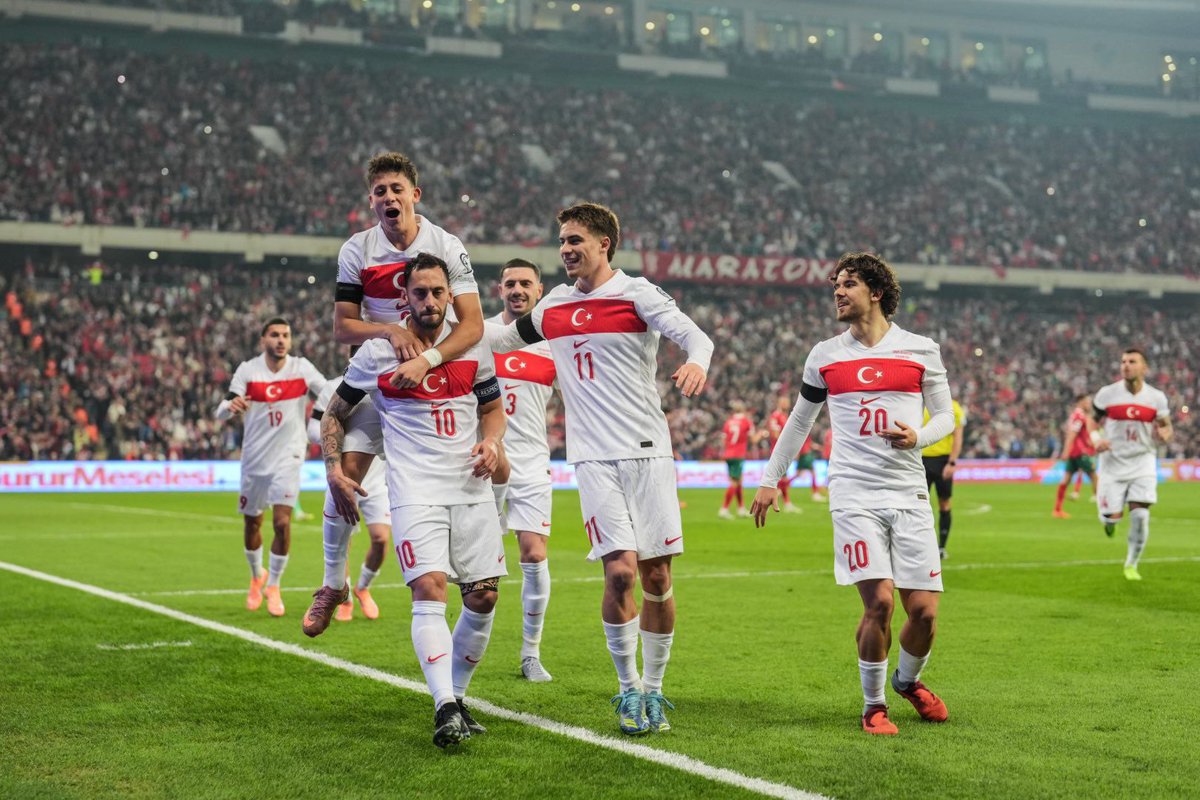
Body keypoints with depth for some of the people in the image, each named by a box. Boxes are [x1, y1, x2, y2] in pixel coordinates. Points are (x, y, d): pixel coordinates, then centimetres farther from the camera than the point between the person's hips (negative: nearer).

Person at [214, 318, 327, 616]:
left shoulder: (301, 368, -6)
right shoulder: (247, 370, -6)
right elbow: (220, 413, -14)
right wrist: (231, 406, -37)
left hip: (288, 457, -1)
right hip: (254, 458, 2)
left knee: (282, 522, -14)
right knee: (252, 523, 13)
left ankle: (273, 586, 5)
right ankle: (257, 576, 40)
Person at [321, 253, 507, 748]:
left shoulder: (472, 347, 8)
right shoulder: (377, 353, 0)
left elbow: (493, 408, 22)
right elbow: (335, 414, 11)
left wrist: (490, 442, 1)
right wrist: (333, 469, -2)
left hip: (472, 490, 4)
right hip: (415, 492, -4)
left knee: (483, 597, 2)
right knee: (429, 589, -20)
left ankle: (456, 696, 20)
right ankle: (446, 710, -26)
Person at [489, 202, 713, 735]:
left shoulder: (637, 294, -1)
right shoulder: (552, 307, 13)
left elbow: (695, 336, -13)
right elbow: (500, 341, 30)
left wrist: (695, 362, -35)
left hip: (648, 451, -2)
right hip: (594, 457, 2)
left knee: (657, 576, 1)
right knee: (620, 571, -11)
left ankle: (652, 690, 16)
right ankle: (628, 690, 5)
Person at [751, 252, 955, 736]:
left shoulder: (921, 351, 5)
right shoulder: (824, 356, 9)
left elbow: (945, 415, 12)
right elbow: (800, 420, 20)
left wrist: (918, 437, -10)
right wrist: (770, 480, 20)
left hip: (909, 494, 1)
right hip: (854, 496, -1)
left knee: (924, 610, -2)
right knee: (879, 602, -15)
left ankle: (908, 680, 30)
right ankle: (873, 705, 5)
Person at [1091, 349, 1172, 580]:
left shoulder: (1156, 398, -2)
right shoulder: (1107, 394, -6)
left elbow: (1167, 426, 8)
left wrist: (1165, 433, -17)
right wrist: (1096, 441, -14)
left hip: (1142, 463, 1)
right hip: (1113, 463, 0)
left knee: (1140, 516, -10)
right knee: (1112, 517, -5)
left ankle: (1131, 565, 11)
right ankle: (1110, 519, 36)